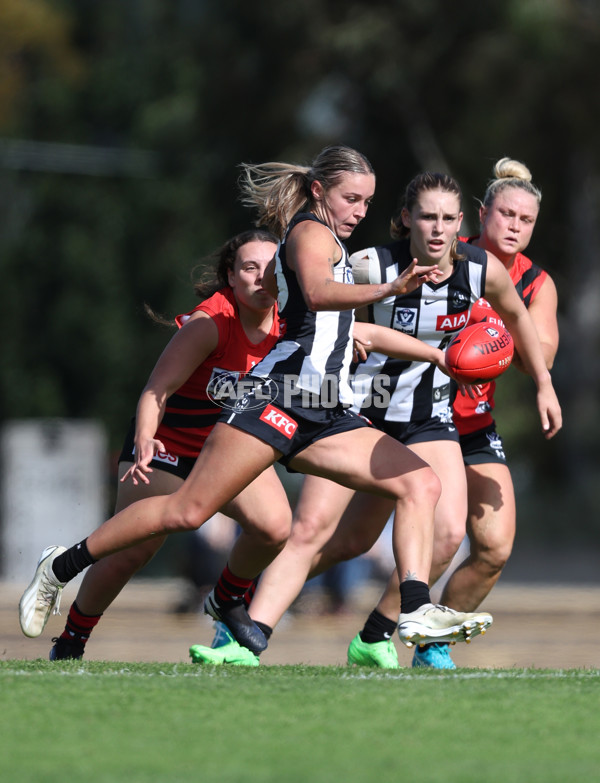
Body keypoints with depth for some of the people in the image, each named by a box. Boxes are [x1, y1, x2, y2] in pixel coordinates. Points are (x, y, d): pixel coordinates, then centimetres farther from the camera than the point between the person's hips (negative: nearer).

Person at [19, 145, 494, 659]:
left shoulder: (320, 238, 25)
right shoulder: (311, 232, -4)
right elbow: (317, 291, -27)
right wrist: (388, 290, -43)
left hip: (326, 415, 10)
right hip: (281, 397, -10)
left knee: (421, 483, -6)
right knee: (187, 512, -13)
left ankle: (416, 610, -9)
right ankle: (62, 566, 1)